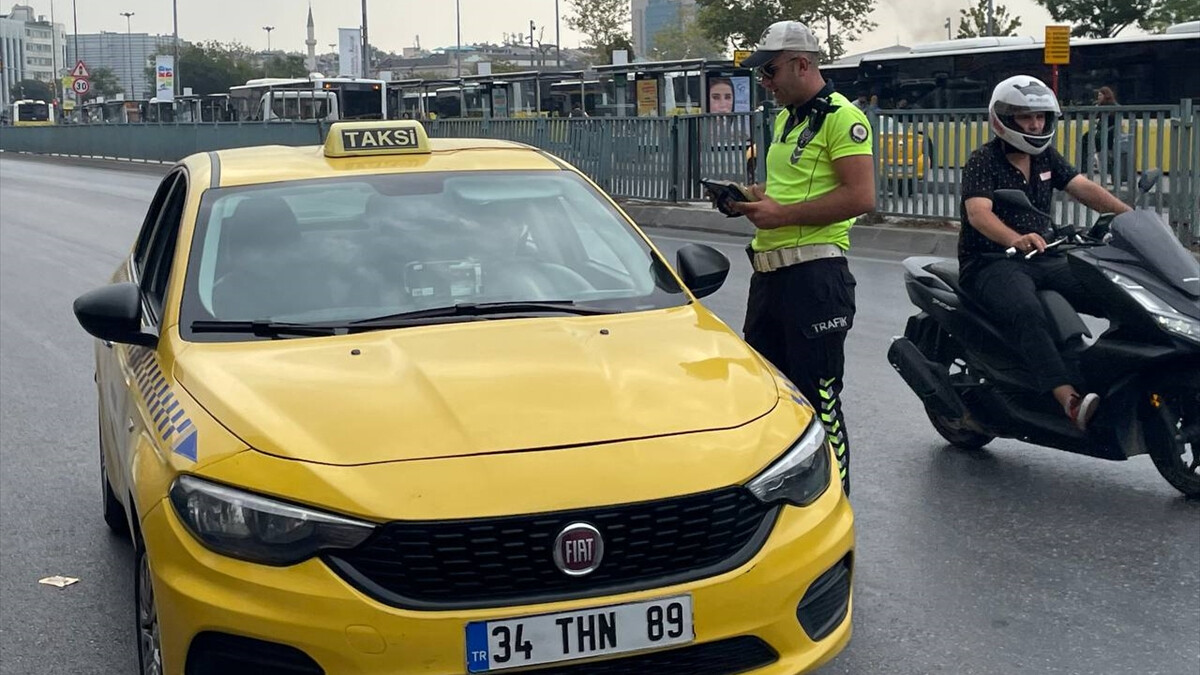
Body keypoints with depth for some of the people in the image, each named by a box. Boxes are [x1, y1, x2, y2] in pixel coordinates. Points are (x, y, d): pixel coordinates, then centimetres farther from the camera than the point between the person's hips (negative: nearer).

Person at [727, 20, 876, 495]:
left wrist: (783, 215, -18)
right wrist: (753, 200, 8)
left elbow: (861, 196, -20)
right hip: (769, 271, 10)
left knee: (817, 396, -4)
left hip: (814, 273, -10)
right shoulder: (784, 118, 19)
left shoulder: (842, 117, -11)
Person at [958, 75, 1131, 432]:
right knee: (1028, 314, -37)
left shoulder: (1046, 157, 14)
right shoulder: (983, 161, -8)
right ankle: (1070, 400, -49)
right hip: (990, 263, -7)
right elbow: (978, 213, -25)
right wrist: (1017, 239, -45)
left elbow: (1083, 188, 3)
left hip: (1040, 258, 7)